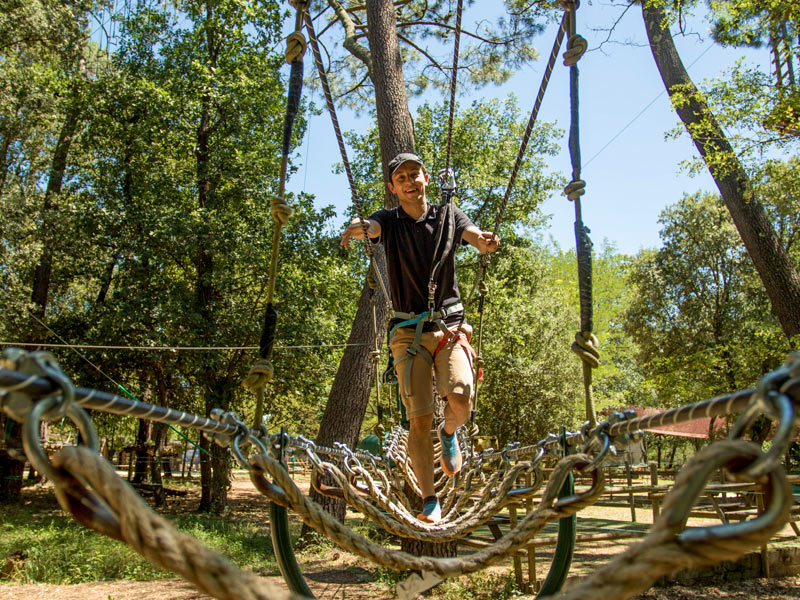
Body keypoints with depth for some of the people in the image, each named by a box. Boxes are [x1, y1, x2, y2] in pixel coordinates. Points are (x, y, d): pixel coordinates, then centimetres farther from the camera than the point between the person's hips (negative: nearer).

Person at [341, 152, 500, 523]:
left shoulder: (448, 216, 8)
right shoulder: (390, 222, 5)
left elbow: (475, 237, -9)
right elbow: (370, 227, -17)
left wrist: (487, 241, -34)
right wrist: (356, 228, -42)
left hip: (449, 324, 1)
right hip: (409, 330, 0)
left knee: (461, 399, -19)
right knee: (418, 419, -5)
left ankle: (449, 433, 18)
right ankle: (429, 502, 8)